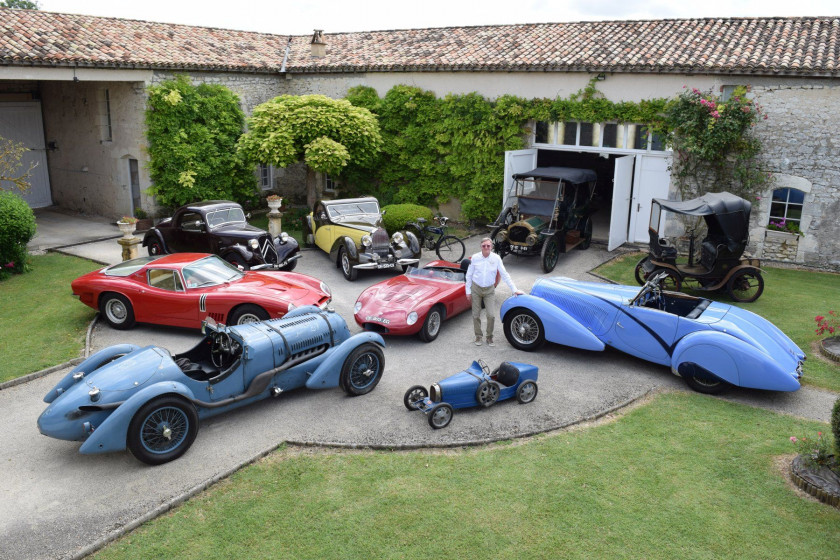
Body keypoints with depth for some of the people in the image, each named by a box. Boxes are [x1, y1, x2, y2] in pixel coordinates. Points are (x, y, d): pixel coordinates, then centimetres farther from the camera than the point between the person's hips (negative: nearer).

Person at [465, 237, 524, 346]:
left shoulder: (496, 258, -7)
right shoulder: (475, 258, -6)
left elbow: (505, 275, -3)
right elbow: (469, 275, 2)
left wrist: (514, 290, -8)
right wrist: (468, 291, 1)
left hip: (490, 290, 0)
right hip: (476, 289, 0)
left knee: (491, 315, -7)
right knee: (476, 315, 7)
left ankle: (489, 337, 14)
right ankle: (478, 337, 25)